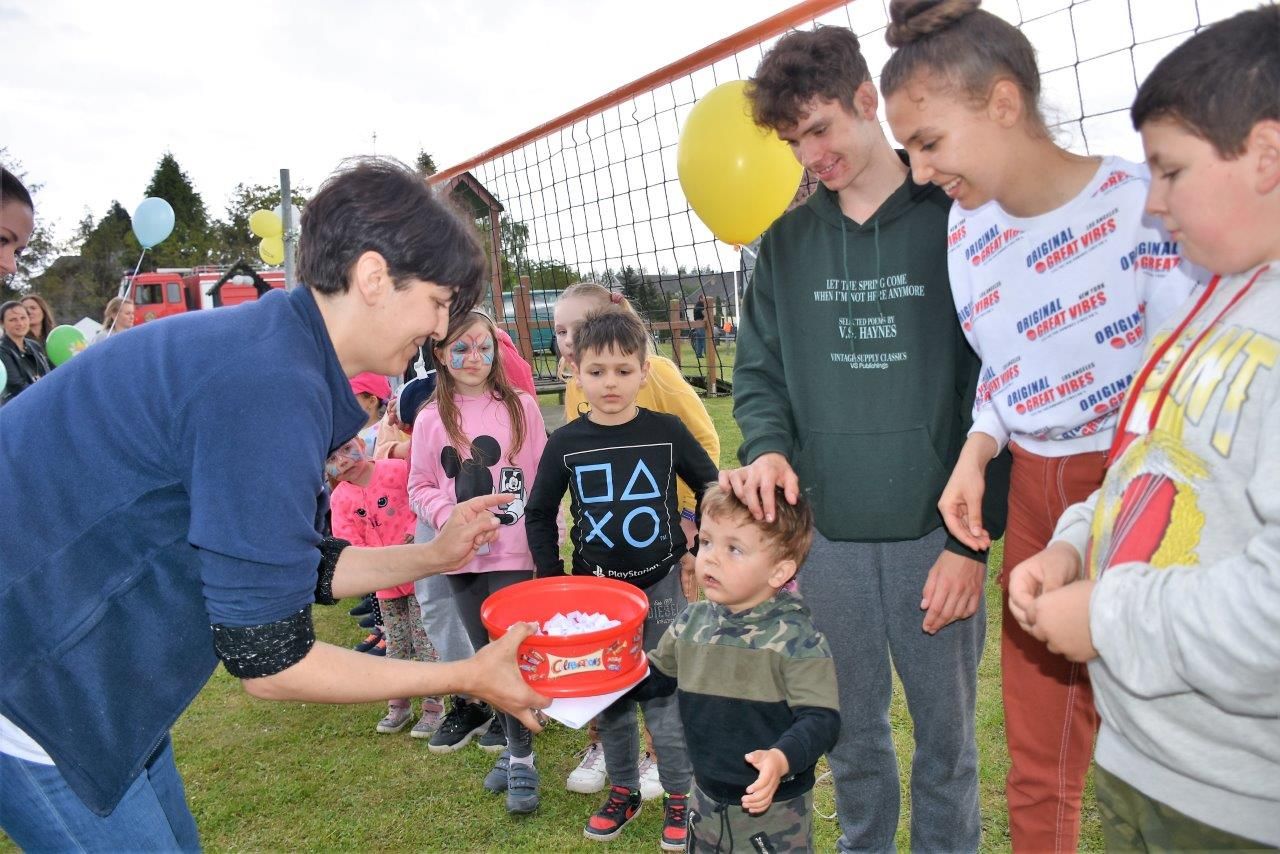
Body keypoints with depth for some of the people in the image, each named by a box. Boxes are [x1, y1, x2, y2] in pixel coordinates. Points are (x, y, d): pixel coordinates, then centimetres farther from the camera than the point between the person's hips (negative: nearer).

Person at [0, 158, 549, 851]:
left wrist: (434, 556, 7)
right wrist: (468, 678, -13)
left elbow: (285, 570, 11)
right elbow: (268, 662, -23)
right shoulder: (271, 386, -28)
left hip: (76, 659, 10)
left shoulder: (274, 349, 4)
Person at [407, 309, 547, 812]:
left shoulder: (521, 407, -3)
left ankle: (520, 759, 15)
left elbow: (543, 481, -1)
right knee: (485, 654, 14)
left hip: (513, 553, -3)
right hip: (461, 558, 3)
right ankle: (513, 746, 32)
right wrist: (447, 514, -13)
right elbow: (420, 487, 7)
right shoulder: (431, 419, 1)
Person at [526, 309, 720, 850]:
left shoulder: (666, 431, -8)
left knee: (664, 696, 3)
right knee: (608, 696, 13)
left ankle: (681, 796, 24)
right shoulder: (565, 443, -5)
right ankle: (623, 791, 33)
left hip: (662, 585, -2)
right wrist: (550, 579, 3)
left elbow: (712, 490, 3)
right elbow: (538, 514, 7)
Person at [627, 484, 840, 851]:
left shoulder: (796, 637, -20)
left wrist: (782, 759, -35)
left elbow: (820, 718, -20)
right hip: (707, 797, 5)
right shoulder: (692, 622, -3)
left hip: (774, 807, -5)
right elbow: (657, 677, 11)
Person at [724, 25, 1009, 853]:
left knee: (946, 737, 14)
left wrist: (974, 538, -9)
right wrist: (768, 447, -11)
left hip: (936, 536, -3)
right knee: (854, 736, 18)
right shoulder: (787, 241, 7)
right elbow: (759, 370, 10)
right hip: (827, 536, 3)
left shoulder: (954, 219, -5)